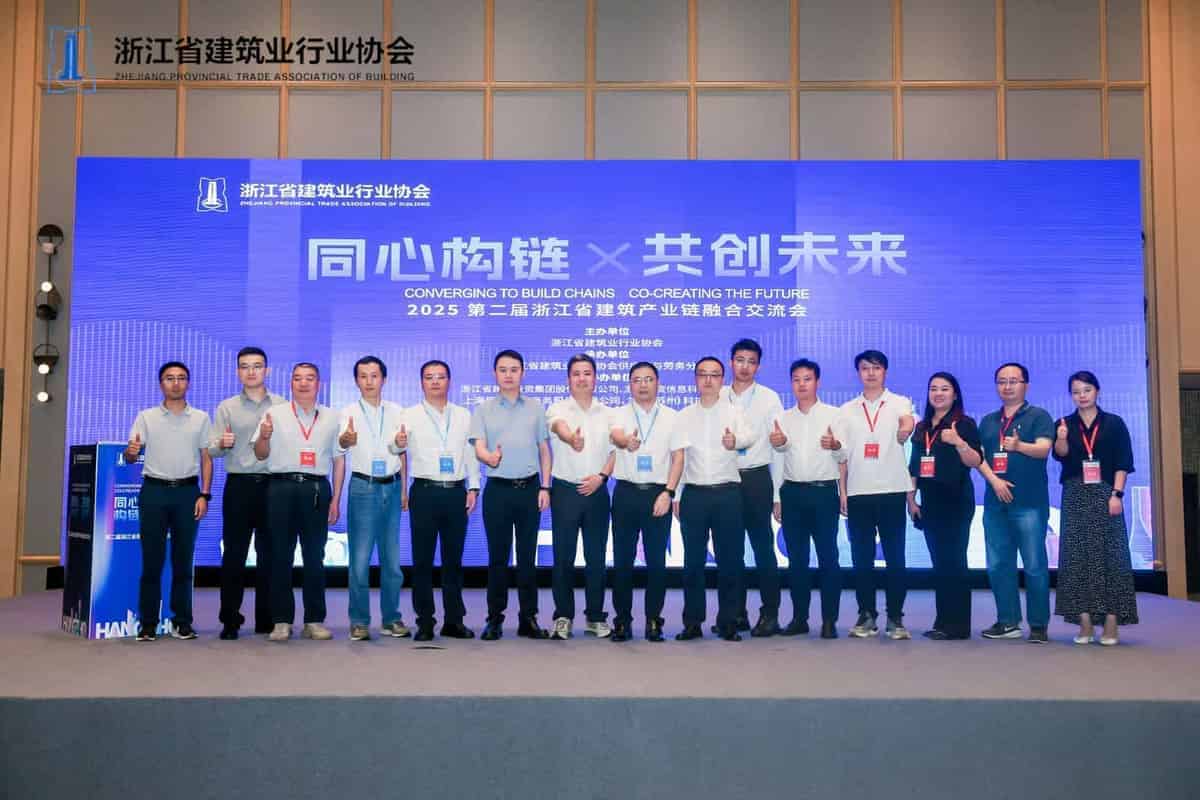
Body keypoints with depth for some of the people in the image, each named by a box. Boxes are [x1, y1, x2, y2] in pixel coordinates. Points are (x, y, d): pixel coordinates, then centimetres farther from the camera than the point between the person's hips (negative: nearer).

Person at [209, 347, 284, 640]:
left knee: (269, 554, 5)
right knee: (234, 553, 1)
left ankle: (266, 619, 14)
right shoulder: (226, 407, 9)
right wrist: (221, 445, -18)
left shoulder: (282, 406, 8)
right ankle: (230, 620, 9)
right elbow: (212, 451, 3)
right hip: (238, 486, 0)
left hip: (272, 485, 0)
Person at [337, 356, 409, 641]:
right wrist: (346, 439, -48)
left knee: (392, 558, 9)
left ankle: (391, 619, 18)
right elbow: (342, 443, -24)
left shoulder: (397, 412, 8)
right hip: (363, 487, -3)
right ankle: (359, 622, 7)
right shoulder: (349, 412, -4)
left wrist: (404, 489, 10)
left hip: (392, 487, 3)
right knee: (360, 559, -2)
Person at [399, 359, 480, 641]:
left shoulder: (463, 415, 12)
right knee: (422, 559, 1)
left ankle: (454, 620, 16)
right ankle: (425, 622, 10)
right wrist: (398, 444, -39)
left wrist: (473, 487, 2)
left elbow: (471, 453, 12)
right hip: (425, 492, -3)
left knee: (454, 558, 8)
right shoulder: (410, 415, 1)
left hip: (456, 493, 3)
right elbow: (396, 448, -16)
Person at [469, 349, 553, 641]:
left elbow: (544, 450, 10)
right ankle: (495, 618, 12)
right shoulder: (484, 409, 4)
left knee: (527, 556, 6)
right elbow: (478, 447, -6)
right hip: (498, 489, -1)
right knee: (497, 556, 3)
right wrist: (489, 458, -30)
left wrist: (545, 487, 2)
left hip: (530, 488, 1)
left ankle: (528, 618, 13)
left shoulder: (535, 408, 9)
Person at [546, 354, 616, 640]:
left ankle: (595, 616, 18)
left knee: (596, 557, 7)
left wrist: (601, 476, -10)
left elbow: (616, 450, 8)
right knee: (563, 557, 2)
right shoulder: (558, 409, -2)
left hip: (596, 491, 2)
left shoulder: (608, 413, 9)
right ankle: (563, 616, 13)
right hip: (565, 490, -2)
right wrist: (572, 438, -50)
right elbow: (560, 427, -26)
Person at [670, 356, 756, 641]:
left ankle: (728, 623, 12)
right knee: (693, 561, 5)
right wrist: (674, 495, 3)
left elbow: (749, 436, -16)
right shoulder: (684, 416, 10)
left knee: (730, 560, 2)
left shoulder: (734, 412, 3)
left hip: (727, 492, -1)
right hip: (694, 493, 2)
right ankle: (692, 622, 14)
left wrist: (736, 440, -39)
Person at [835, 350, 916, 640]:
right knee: (861, 558, 5)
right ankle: (866, 615, 14)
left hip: (892, 491, -2)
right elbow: (841, 454, 10)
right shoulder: (847, 410, 12)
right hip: (858, 493, 2)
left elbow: (908, 423, -18)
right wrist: (842, 493, 5)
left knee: (895, 557, 1)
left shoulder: (899, 403, 5)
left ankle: (895, 618, 9)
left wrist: (904, 429, -38)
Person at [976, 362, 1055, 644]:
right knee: (998, 565, 7)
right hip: (995, 503, 5)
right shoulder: (988, 421, 16)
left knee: (1035, 565, -4)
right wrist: (994, 480, -8)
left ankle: (1038, 624, 4)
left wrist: (1019, 446, -35)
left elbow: (1043, 449, -14)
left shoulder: (1038, 416, 1)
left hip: (1029, 503, -5)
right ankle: (1007, 621, 16)